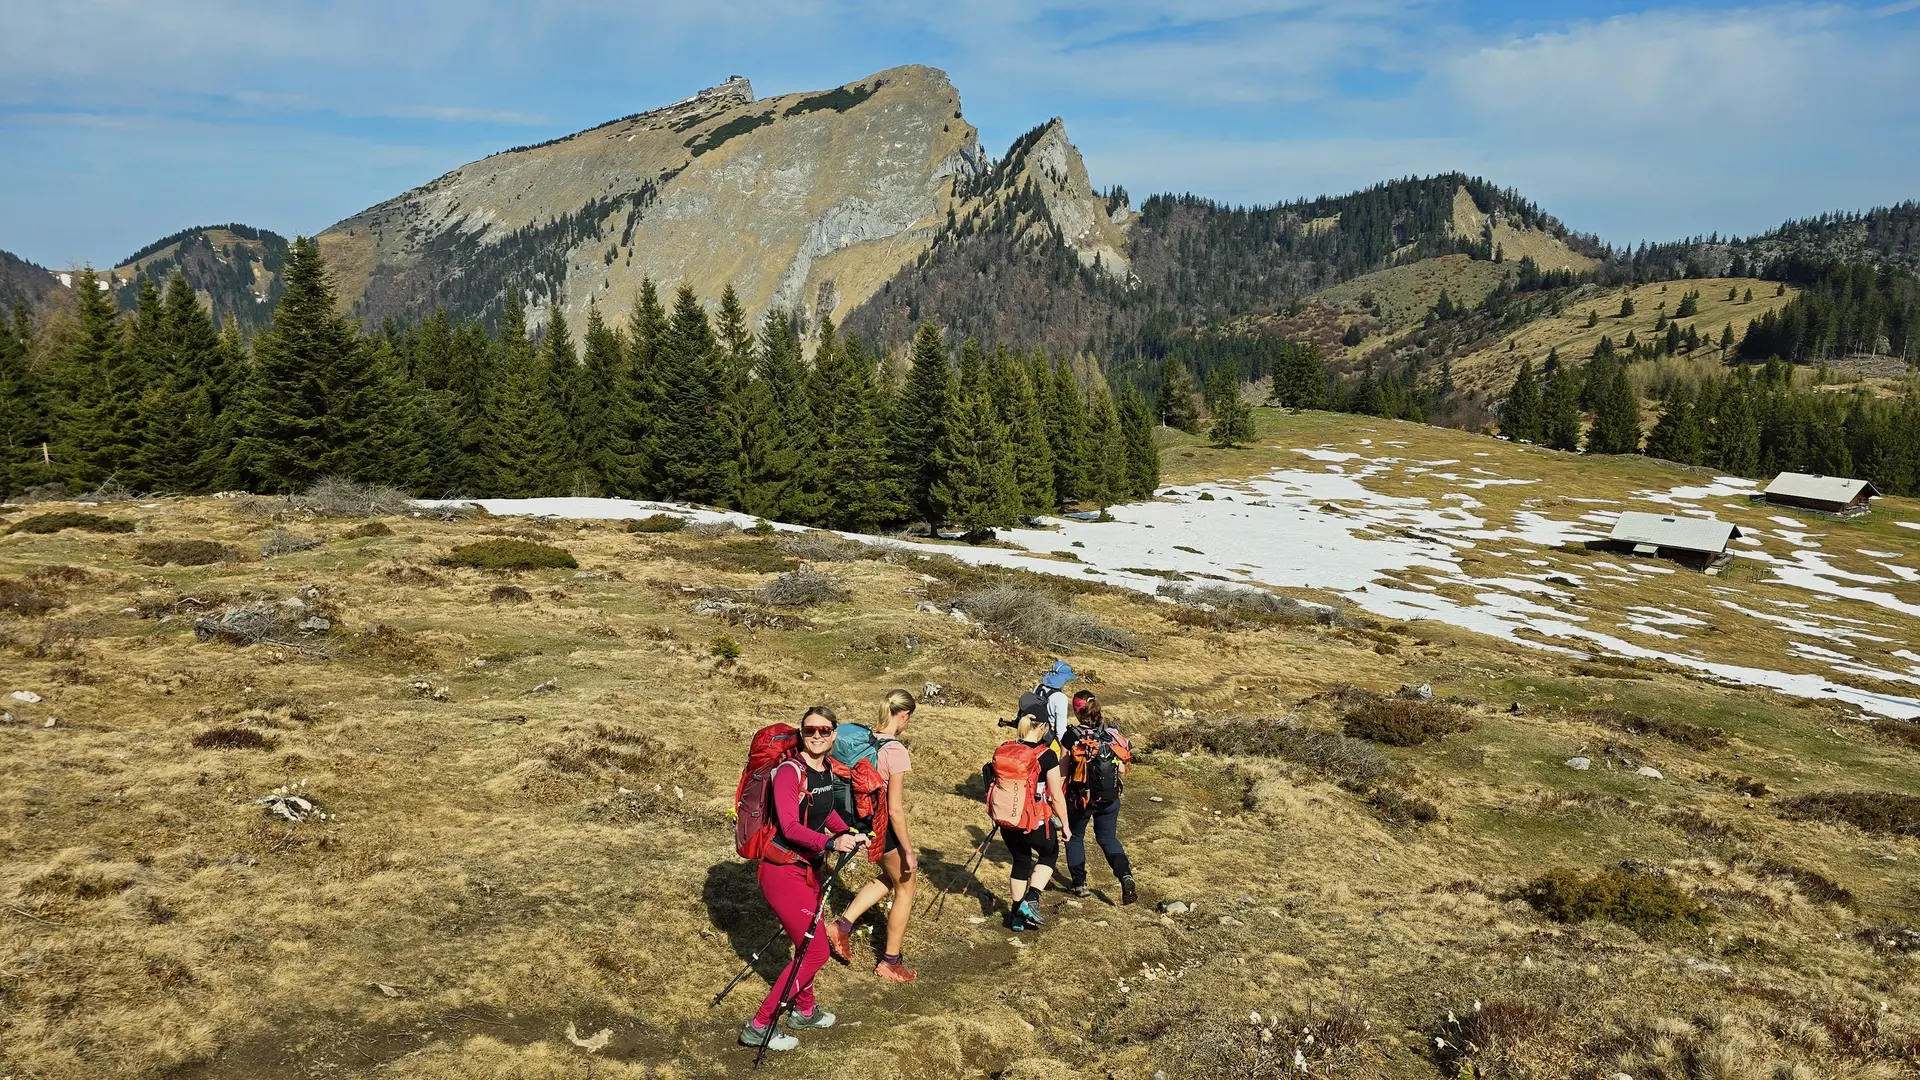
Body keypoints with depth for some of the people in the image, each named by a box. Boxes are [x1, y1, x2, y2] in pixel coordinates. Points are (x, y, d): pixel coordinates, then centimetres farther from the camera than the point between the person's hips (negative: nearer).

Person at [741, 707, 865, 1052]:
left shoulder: (827, 770, 3)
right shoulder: (790, 771, -21)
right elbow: (791, 827, -31)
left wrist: (847, 832, 6)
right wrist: (830, 842, -44)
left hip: (810, 868, 8)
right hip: (783, 872, -8)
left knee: (808, 943, 19)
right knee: (816, 950, -5)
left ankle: (804, 1010, 41)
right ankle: (759, 1026, 5)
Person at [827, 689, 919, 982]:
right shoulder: (896, 751, -25)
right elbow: (895, 809, -23)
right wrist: (908, 851, -14)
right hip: (886, 824, -8)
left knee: (889, 877, 29)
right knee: (905, 889, 14)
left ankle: (843, 925, 18)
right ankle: (890, 962, 25)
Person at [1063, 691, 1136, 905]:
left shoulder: (1071, 736, -15)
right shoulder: (1112, 733, -6)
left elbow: (1063, 771, -13)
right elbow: (1122, 770, -3)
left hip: (1079, 797, -3)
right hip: (1109, 797, 3)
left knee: (1075, 837, 21)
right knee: (1108, 838, 18)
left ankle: (1078, 883, 26)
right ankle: (1125, 876, -4)